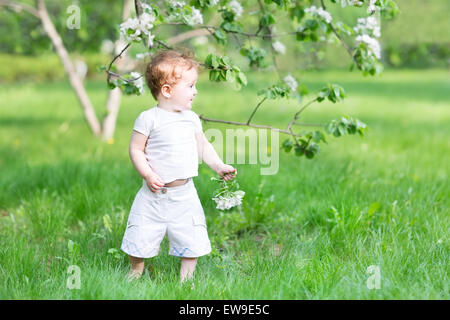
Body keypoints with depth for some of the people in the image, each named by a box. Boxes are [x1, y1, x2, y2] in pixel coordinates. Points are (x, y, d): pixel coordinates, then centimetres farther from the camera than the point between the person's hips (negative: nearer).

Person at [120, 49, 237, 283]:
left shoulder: (191, 119, 5)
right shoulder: (149, 119, -12)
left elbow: (202, 147, 16)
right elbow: (135, 150, -9)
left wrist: (219, 166, 4)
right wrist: (148, 175, -19)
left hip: (184, 194, 4)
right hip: (155, 194, -4)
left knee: (192, 239, 5)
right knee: (140, 237, 3)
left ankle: (186, 279, 22)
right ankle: (135, 275, 28)